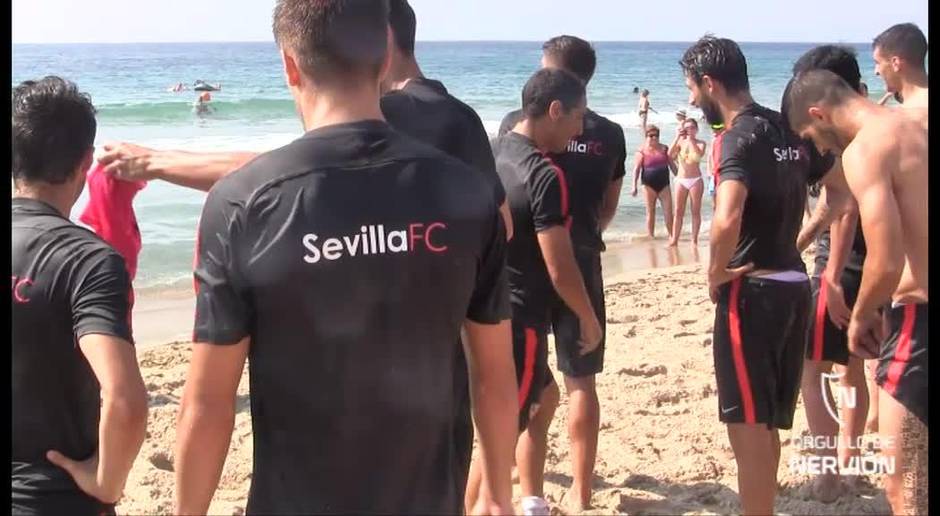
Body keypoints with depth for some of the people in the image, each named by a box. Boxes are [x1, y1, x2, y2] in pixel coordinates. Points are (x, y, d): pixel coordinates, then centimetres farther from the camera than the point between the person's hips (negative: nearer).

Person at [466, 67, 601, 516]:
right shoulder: (545, 176, -21)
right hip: (520, 319, -9)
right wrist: (590, 320, -5)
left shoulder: (492, 154, 5)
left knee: (539, 398, 26)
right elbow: (560, 271, -20)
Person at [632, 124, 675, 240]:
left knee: (668, 211, -1)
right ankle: (651, 236, 11)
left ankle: (670, 235, 9)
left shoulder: (664, 149, 8)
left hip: (664, 184, 3)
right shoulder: (642, 151, -4)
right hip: (649, 185, -3)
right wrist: (634, 186, -16)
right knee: (650, 212, 4)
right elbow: (636, 169, -7)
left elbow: (672, 165, 14)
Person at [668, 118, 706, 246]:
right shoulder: (680, 142, 5)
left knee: (696, 211, 2)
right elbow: (670, 154, -11)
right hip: (681, 180, 2)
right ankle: (674, 240, 2)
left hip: (696, 180, -2)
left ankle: (694, 240, 7)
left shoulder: (700, 143, 0)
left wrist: (690, 139, -18)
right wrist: (677, 137, -16)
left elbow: (700, 154, -21)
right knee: (678, 211, 2)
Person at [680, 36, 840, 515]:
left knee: (748, 426, -1)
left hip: (751, 290, -9)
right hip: (793, 286, 9)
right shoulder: (790, 129, 10)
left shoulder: (739, 137, -16)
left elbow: (727, 220, -32)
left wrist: (716, 273, -14)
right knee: (766, 425, 19)